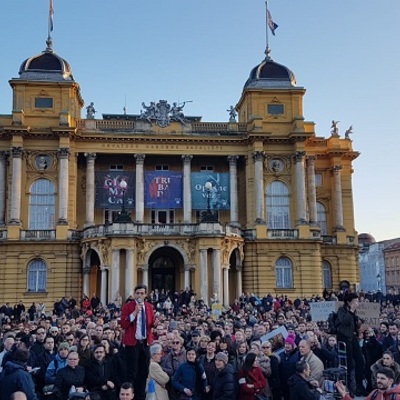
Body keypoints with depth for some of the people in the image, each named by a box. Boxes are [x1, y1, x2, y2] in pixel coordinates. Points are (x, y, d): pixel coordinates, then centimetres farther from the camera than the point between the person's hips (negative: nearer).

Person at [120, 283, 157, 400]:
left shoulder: (149, 306, 8)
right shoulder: (128, 306, -6)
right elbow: (123, 325, -14)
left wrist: (155, 323, -9)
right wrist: (135, 312, -22)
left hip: (145, 342, 5)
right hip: (132, 342, -5)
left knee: (144, 371, 12)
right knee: (132, 372, -4)